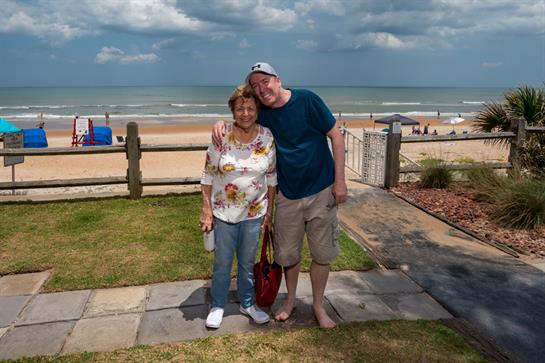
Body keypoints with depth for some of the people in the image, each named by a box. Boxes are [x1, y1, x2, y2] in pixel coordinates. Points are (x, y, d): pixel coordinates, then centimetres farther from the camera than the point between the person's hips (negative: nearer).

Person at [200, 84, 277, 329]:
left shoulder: (267, 137, -6)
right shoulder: (221, 137, -12)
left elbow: (271, 177, 2)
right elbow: (208, 175, -7)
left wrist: (269, 211, 3)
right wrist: (206, 211, -8)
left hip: (254, 212, 2)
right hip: (223, 212, -1)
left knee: (248, 262, 17)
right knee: (222, 263, 12)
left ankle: (247, 304, 36)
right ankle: (217, 306, 32)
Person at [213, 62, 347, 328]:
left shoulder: (307, 100, -13)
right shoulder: (262, 115, -2)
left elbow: (336, 136, -10)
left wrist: (340, 180, -12)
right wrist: (221, 123, -11)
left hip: (321, 190, -3)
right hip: (287, 194, 3)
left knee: (322, 253, 7)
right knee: (288, 253, 13)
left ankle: (318, 306, 27)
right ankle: (290, 300, 37)